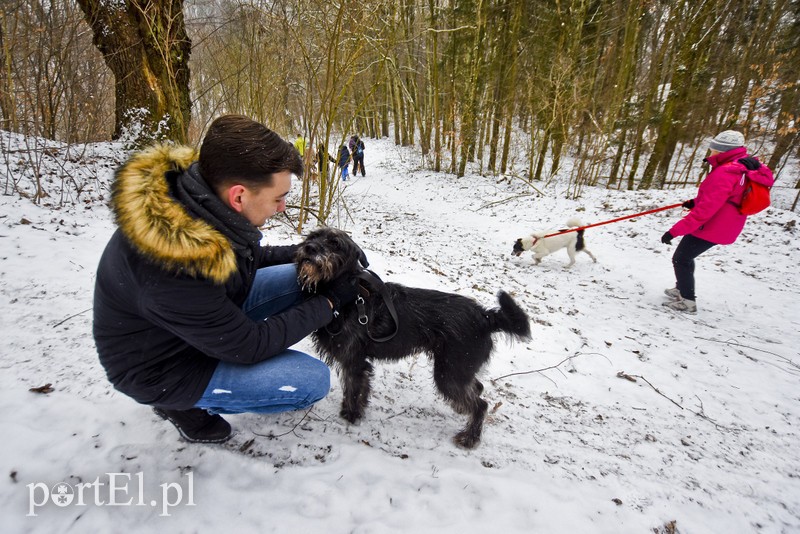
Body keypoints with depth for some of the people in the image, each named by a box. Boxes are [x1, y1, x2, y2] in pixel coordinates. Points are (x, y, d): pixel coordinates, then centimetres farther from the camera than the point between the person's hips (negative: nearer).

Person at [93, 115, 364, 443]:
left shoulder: (201, 188, -16)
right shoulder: (171, 268, -39)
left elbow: (243, 258, 4)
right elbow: (246, 346, -25)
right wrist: (329, 300, -19)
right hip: (163, 365, -7)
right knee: (313, 380, -16)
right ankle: (185, 405, 4)